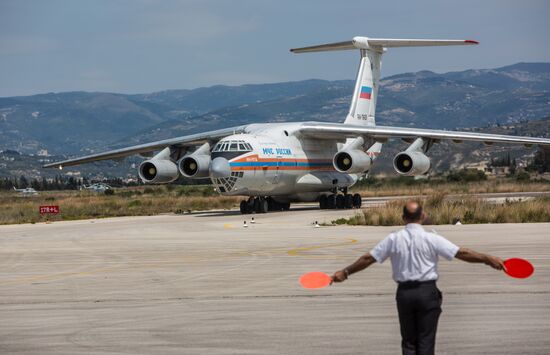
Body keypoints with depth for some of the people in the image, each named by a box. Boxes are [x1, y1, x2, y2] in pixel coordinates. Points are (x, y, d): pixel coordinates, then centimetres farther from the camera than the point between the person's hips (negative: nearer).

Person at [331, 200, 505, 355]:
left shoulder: (393, 239, -2)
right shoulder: (431, 239, -9)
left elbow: (368, 258, 3)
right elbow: (461, 253, -11)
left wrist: (345, 272, 14)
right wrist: (488, 259, -5)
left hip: (404, 293, 2)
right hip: (427, 292, -2)